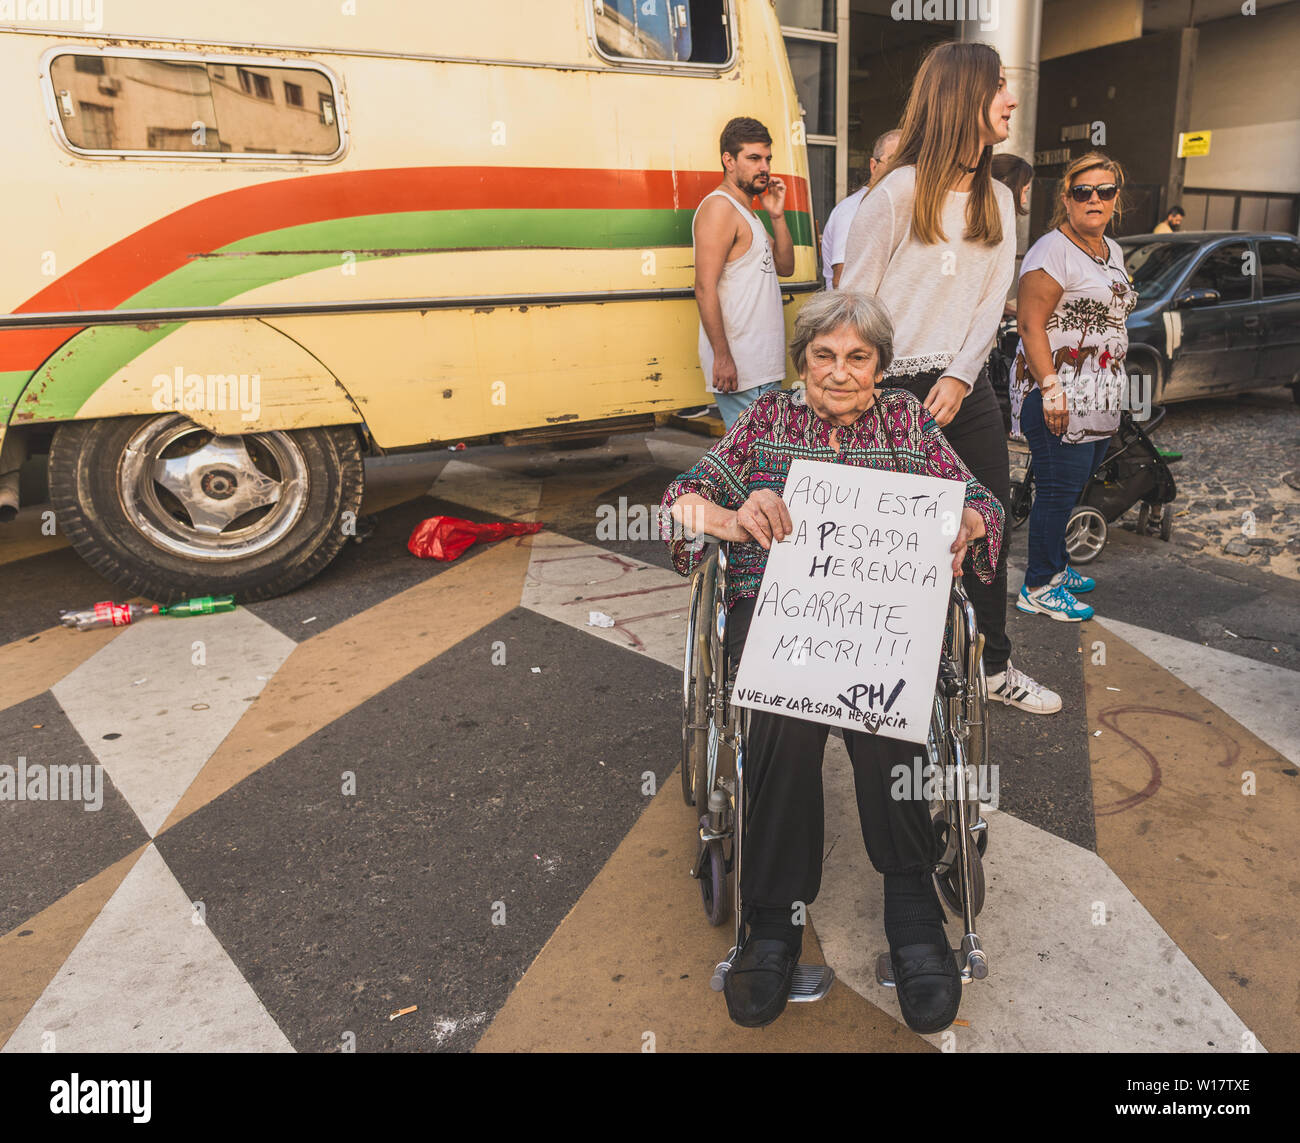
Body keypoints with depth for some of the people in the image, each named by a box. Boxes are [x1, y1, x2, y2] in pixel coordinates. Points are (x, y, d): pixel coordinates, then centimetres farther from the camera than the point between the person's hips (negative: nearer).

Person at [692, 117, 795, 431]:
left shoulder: (745, 213, 21)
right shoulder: (719, 207, -9)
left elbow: (785, 267, 21)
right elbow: (705, 288, -18)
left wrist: (777, 216, 8)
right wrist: (722, 356, -23)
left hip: (763, 366, 10)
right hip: (738, 368, -10)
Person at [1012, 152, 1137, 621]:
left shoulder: (1112, 251, 17)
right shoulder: (1053, 250, -11)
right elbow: (1031, 324, -17)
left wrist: (1111, 391, 23)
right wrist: (1050, 388, -23)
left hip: (1099, 397, 9)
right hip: (1060, 394, -9)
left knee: (1076, 483, 13)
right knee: (1059, 488, -6)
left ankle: (1056, 565, 27)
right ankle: (1039, 587, 4)